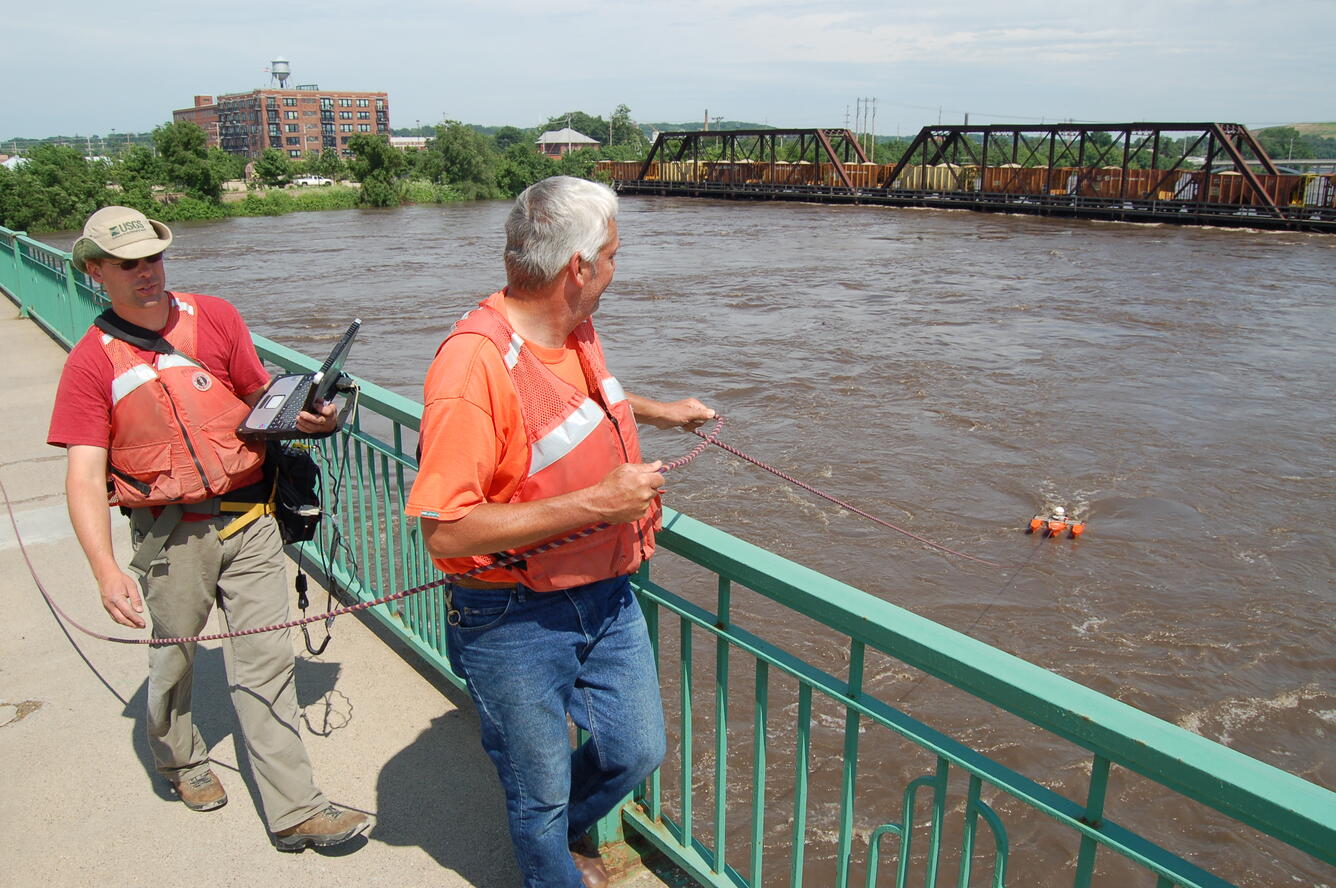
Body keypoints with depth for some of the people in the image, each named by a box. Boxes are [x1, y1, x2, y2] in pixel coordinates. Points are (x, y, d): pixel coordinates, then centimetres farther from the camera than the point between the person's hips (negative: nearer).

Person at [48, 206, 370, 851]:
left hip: (247, 518, 1)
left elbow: (264, 400, 12)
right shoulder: (90, 363, -3)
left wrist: (306, 416, -12)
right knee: (173, 659, 17)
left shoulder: (215, 318, 3)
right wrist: (107, 570, -21)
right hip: (170, 532, -1)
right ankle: (179, 759, 47)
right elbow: (84, 477, -10)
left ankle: (295, 810, 6)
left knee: (266, 661, 0)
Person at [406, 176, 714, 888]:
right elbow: (446, 532, -30)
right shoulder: (475, 362, -28)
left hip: (606, 595, 8)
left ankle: (564, 831, 52)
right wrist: (596, 502, -30)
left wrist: (659, 411, 33)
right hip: (516, 622, -7)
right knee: (541, 795, 14)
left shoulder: (576, 329, 0)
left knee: (636, 752, 21)